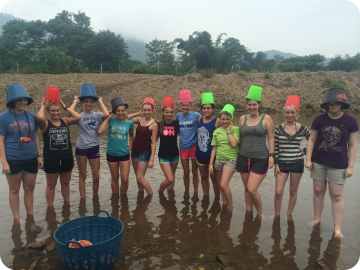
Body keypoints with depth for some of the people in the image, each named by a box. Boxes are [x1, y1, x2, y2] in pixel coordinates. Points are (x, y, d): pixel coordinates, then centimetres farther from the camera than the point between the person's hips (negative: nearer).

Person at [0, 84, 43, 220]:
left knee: (29, 189, 13)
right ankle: (17, 219, 23)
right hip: (13, 160, -3)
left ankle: (30, 217, 28)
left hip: (31, 159, 3)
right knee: (14, 189, 10)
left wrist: (39, 156, 8)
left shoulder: (32, 116, 3)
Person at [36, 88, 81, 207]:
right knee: (51, 185, 11)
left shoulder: (65, 121, 3)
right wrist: (42, 106, -11)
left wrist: (65, 107, -6)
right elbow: (39, 117, -30)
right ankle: (50, 208, 25)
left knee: (65, 183, 17)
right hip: (51, 159, -3)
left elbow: (78, 117, -13)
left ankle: (67, 204, 33)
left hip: (67, 158, 3)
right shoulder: (45, 123, -7)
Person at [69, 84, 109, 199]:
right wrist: (75, 101, -10)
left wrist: (100, 101, -8)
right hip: (81, 148, -1)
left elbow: (107, 114, -21)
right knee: (82, 176, 11)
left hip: (94, 148, 1)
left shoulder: (97, 115, 0)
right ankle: (83, 199, 23)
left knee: (96, 176, 9)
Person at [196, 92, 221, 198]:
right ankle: (206, 197, 33)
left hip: (212, 154, -5)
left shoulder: (217, 121, -12)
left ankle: (217, 199, 23)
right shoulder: (199, 120, 5)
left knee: (214, 178, 7)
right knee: (203, 176, 17)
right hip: (200, 154, 5)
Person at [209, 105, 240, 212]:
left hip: (230, 160, -4)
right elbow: (214, 148, 9)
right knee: (221, 185, 12)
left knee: (224, 185, -13)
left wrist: (228, 131, -9)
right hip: (219, 159, 5)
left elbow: (234, 144, -17)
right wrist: (210, 164, 8)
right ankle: (224, 203, 30)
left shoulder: (235, 129, -2)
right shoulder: (217, 131, 7)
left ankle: (231, 207, 5)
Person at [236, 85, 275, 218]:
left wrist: (271, 155, -8)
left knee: (252, 189, -8)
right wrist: (239, 153, 13)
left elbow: (270, 138, -1)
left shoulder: (266, 118, -3)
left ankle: (260, 213, 18)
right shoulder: (242, 119, 6)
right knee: (247, 189, 12)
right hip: (244, 157, 4)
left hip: (260, 159, -4)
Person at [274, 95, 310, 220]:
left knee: (293, 191, 10)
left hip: (297, 163, 1)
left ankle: (289, 214, 27)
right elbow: (275, 148, -1)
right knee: (278, 192, -4)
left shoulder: (302, 128, -2)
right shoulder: (279, 128, -3)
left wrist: (305, 151, 0)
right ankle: (277, 215, 15)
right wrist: (276, 164, -4)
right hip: (282, 163, 0)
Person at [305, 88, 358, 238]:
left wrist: (350, 166, -5)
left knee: (337, 196, 3)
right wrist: (308, 159, -4)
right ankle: (317, 220, 27)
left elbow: (352, 145, -3)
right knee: (318, 192, 11)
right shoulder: (319, 119, -5)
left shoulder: (350, 120, -6)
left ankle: (337, 228, 13)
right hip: (318, 162, 2)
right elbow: (311, 140, 0)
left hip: (338, 164, -1)